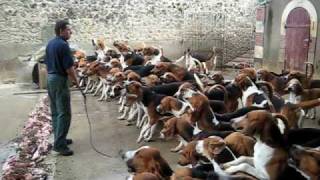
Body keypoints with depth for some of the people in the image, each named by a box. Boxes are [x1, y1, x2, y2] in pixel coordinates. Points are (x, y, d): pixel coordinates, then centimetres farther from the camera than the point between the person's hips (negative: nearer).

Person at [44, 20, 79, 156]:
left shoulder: (50, 44, 12)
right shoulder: (63, 45, -17)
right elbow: (69, 68, -18)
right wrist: (76, 81, -5)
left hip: (50, 78, 10)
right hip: (60, 79, -10)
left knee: (55, 112, 14)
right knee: (64, 113, -7)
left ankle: (59, 139, 23)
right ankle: (59, 144, -6)